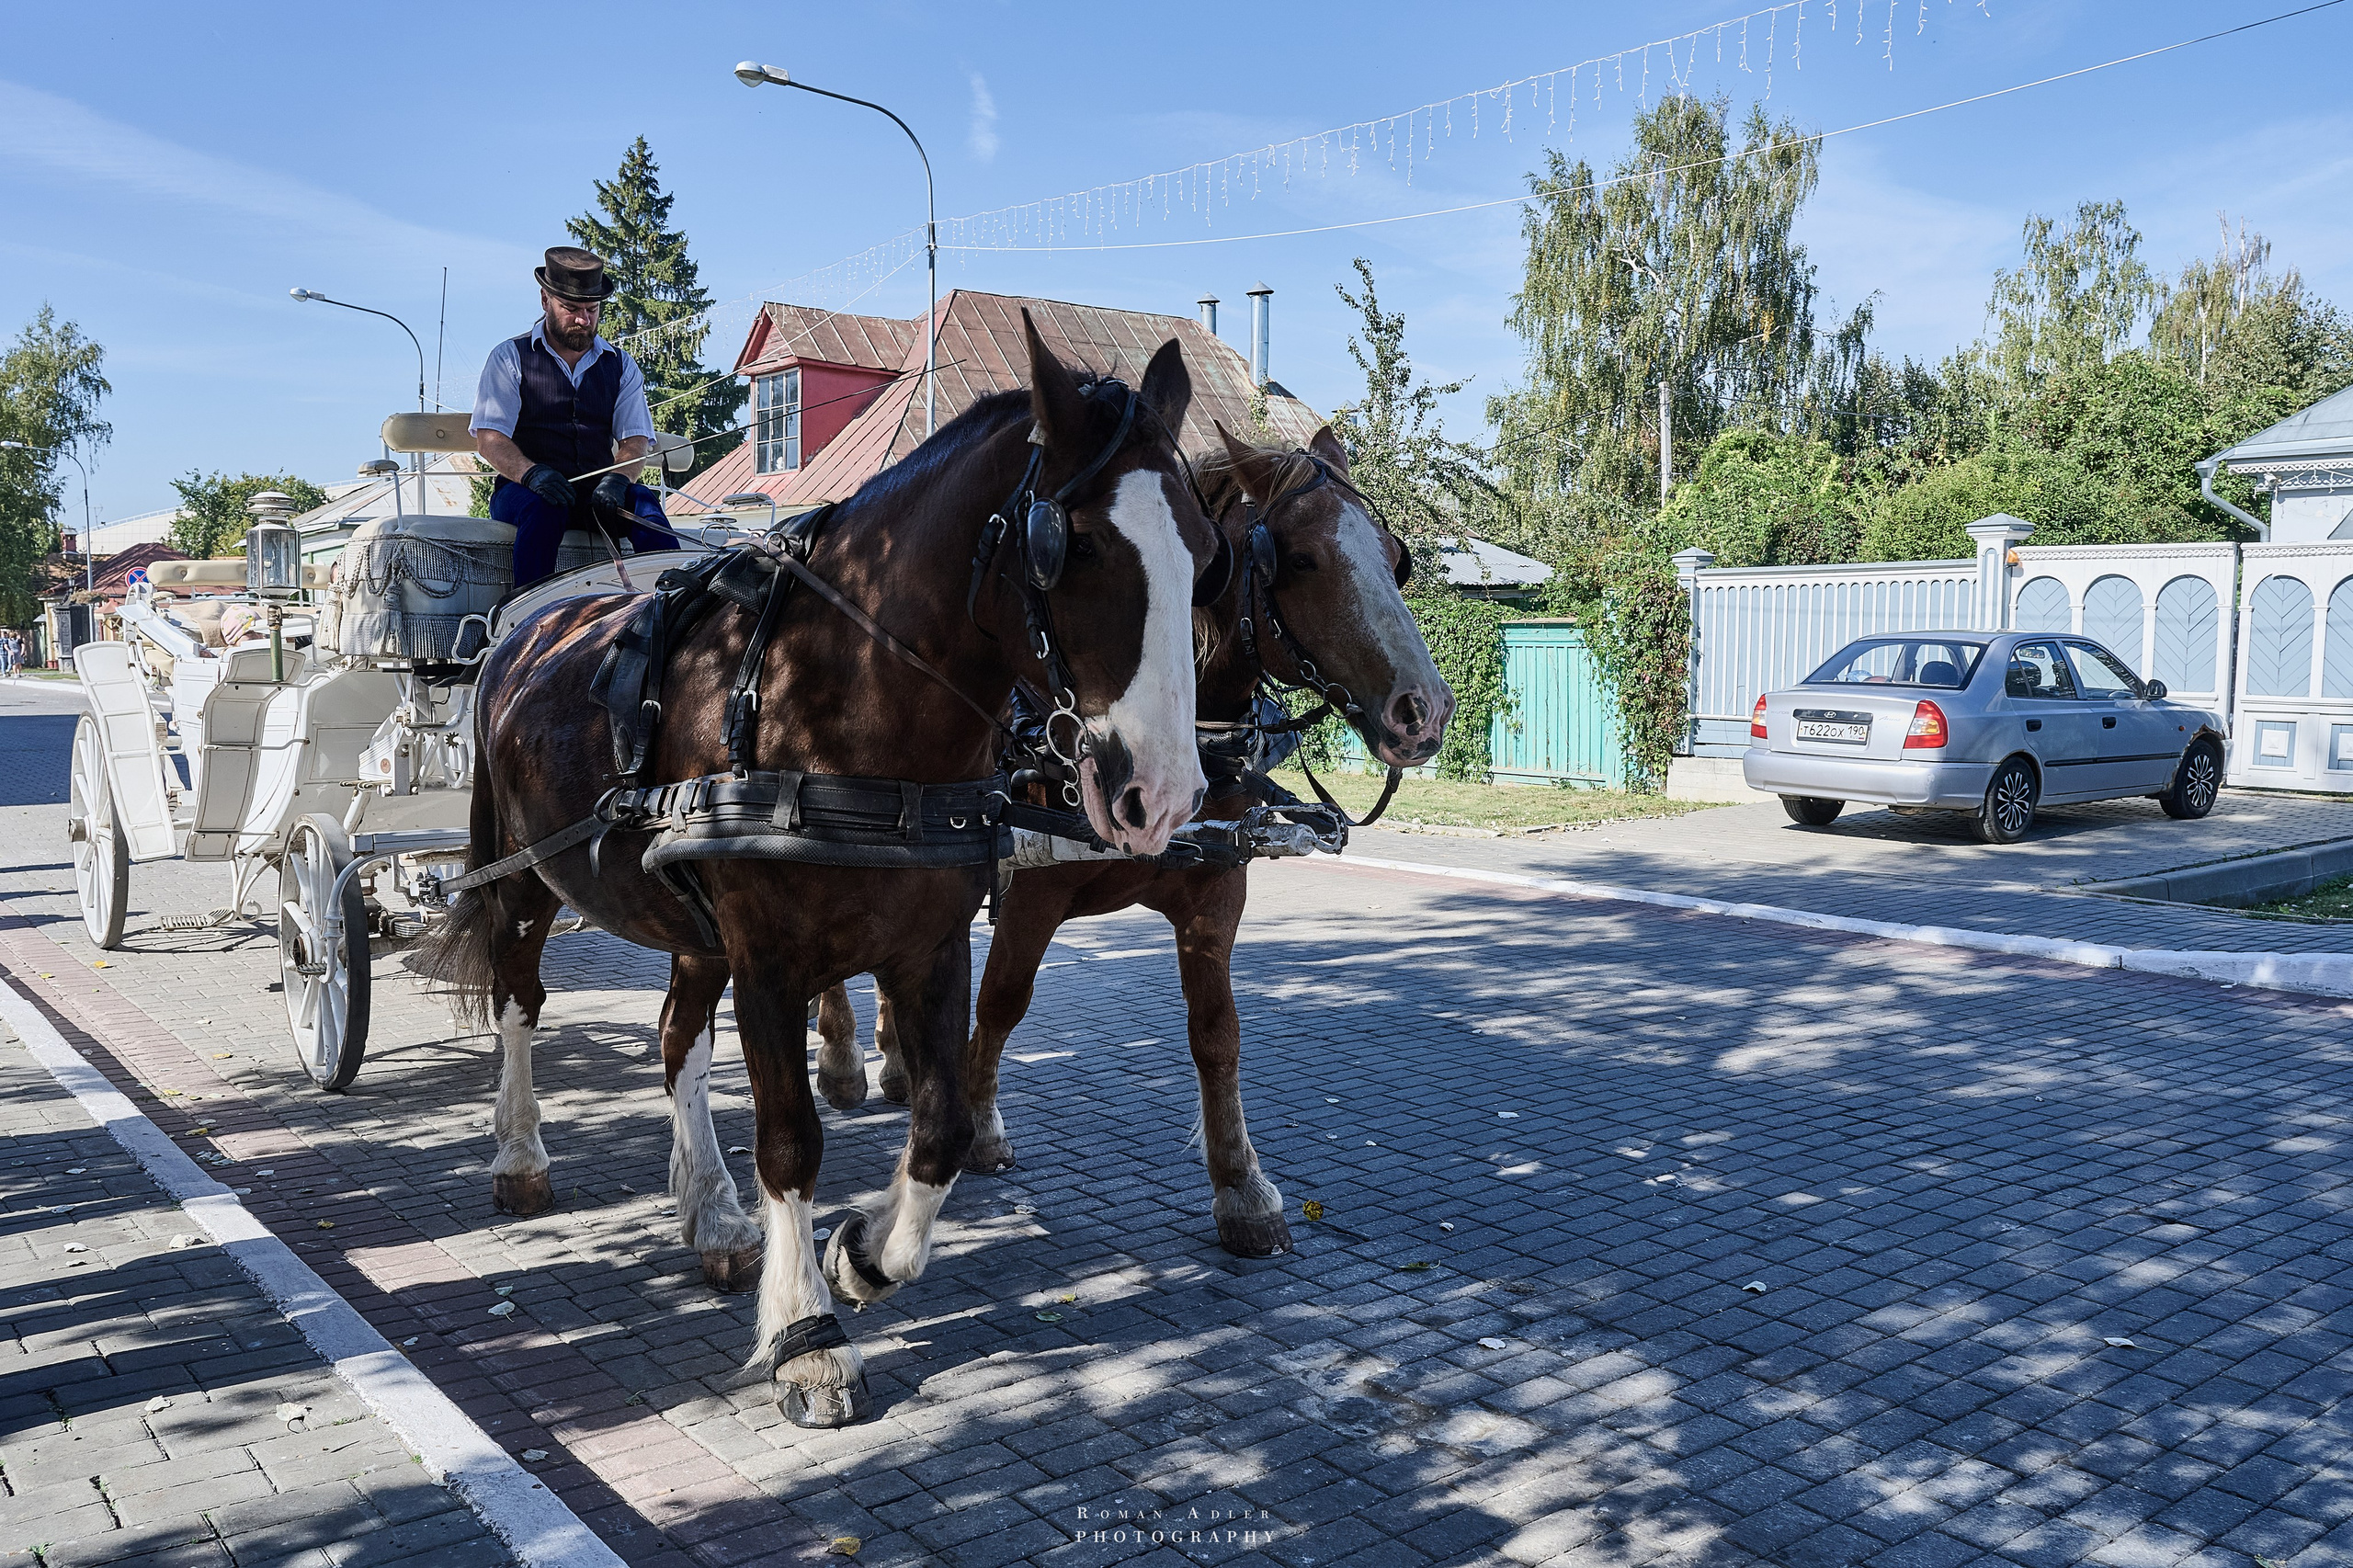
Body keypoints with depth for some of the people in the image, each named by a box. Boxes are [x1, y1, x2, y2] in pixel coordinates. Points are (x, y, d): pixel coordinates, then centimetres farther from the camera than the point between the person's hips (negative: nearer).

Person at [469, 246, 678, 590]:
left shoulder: (621, 366, 19)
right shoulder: (510, 358, 10)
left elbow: (636, 439, 7)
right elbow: (488, 438, -2)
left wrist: (616, 479, -18)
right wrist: (531, 473, -24)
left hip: (598, 491, 2)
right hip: (522, 489, -2)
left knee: (644, 503, -29)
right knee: (543, 508, -36)